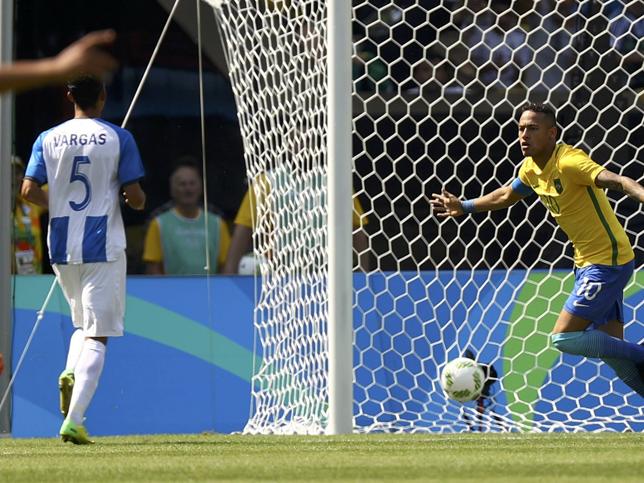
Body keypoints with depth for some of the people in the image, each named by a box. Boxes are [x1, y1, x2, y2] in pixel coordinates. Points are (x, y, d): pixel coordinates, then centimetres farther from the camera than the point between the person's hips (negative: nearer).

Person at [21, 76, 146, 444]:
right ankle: (74, 420, -16)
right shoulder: (119, 139, -4)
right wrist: (138, 200, 16)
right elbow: (135, 196, -8)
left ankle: (71, 373, -5)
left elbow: (30, 190, -2)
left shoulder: (49, 139, 4)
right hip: (103, 247, -4)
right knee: (97, 334, -3)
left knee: (85, 323, 24)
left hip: (62, 247, 4)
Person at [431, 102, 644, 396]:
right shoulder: (531, 168, 5)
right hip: (586, 262, 9)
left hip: (607, 261, -9)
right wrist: (464, 207, 33)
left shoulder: (569, 161, -21)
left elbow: (617, 181, -36)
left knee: (563, 338, -14)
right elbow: (507, 195, 27)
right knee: (611, 347, 8)